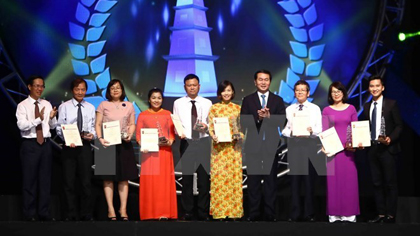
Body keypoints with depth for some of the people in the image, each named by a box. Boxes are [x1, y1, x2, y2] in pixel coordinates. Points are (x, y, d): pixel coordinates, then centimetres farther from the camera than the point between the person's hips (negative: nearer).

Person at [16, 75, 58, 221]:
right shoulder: (22, 105, -4)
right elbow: (21, 125, -18)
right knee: (29, 179, 0)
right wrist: (38, 119, -29)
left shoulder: (47, 104, 10)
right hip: (30, 144, -5)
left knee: (45, 179, 7)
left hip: (45, 144, 5)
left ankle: (44, 213, 14)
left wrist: (52, 118, -14)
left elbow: (53, 126, 7)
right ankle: (29, 214, 7)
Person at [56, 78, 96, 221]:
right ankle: (71, 214, 11)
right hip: (69, 146, -1)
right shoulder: (64, 107, 2)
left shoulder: (90, 108, 10)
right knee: (69, 181, 3)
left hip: (85, 145, 2)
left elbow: (92, 127, 11)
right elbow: (59, 127, -1)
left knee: (86, 181, 2)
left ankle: (86, 214, 10)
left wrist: (92, 135, -11)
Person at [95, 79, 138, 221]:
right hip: (108, 144, -2)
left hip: (124, 144, 2)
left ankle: (123, 209, 8)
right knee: (108, 178, -2)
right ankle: (111, 209, 2)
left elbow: (132, 124, 13)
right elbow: (97, 124, 3)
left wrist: (130, 134, -7)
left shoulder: (129, 106, 11)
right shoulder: (103, 105, 5)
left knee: (124, 177, 2)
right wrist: (100, 138, -12)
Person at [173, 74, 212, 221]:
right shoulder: (178, 103, 9)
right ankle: (187, 213, 9)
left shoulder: (207, 103, 10)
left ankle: (203, 213, 8)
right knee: (187, 178, 1)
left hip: (204, 142, 0)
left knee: (204, 177, 0)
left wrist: (206, 126, -13)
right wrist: (179, 132, -14)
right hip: (187, 143, 0)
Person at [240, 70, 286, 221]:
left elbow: (282, 121, -2)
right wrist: (258, 118, -19)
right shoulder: (248, 100, 7)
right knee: (253, 181, 3)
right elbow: (244, 123, -2)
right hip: (253, 145, 0)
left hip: (271, 145, 0)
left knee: (271, 181, 3)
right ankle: (254, 214, 8)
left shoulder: (278, 100, 9)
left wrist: (268, 116, -18)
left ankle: (270, 214, 7)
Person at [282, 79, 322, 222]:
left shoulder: (315, 109, 6)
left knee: (309, 179, 1)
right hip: (293, 144, 2)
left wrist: (312, 130, -20)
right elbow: (284, 129, 6)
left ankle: (309, 213, 8)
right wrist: (291, 132, -15)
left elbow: (320, 129, 0)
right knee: (294, 179, 3)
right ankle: (295, 214, 9)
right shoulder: (289, 109, 11)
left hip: (310, 144, -1)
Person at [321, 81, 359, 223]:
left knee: (349, 179, 1)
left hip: (348, 148, 1)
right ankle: (334, 213, 7)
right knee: (333, 180, 1)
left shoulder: (351, 109, 7)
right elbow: (324, 131, 3)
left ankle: (349, 212, 9)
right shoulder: (326, 110, 6)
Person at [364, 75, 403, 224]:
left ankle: (390, 215, 3)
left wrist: (390, 138, -19)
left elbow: (399, 126, -5)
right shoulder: (367, 107, 12)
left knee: (390, 183, -1)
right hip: (372, 148, 5)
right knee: (377, 183, 8)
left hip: (387, 148, -5)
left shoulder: (391, 104, -3)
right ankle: (381, 214, 13)